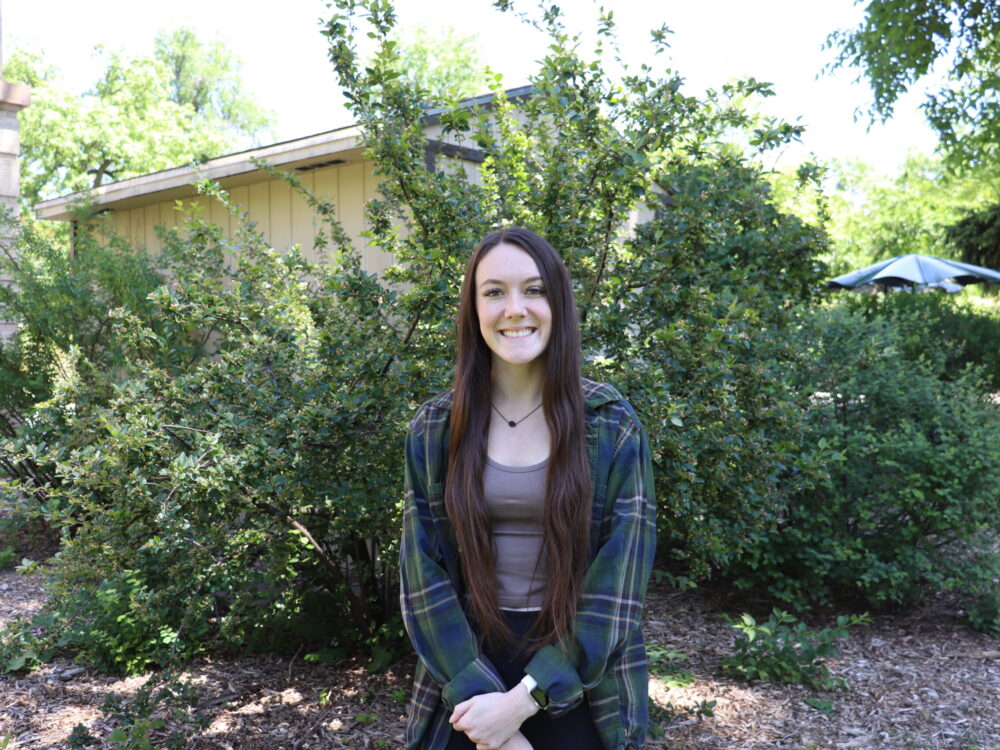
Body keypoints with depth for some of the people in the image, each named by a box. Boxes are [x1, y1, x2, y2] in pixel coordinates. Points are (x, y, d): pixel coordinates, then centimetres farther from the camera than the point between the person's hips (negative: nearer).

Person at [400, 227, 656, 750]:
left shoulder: (611, 425, -9)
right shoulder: (434, 430, -3)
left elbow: (619, 577, -12)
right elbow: (423, 576, -5)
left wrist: (524, 699, -17)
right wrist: (478, 695, -15)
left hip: (580, 683, -1)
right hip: (468, 673, 1)